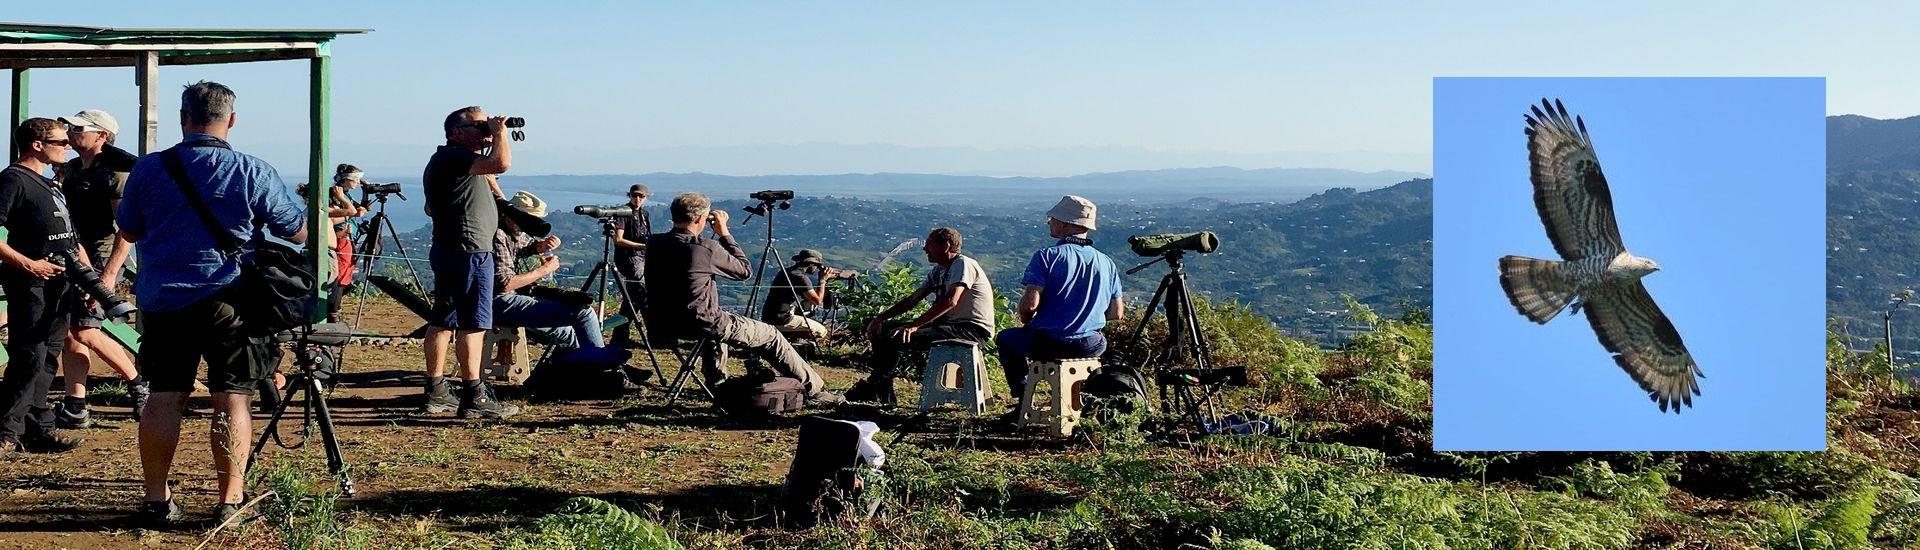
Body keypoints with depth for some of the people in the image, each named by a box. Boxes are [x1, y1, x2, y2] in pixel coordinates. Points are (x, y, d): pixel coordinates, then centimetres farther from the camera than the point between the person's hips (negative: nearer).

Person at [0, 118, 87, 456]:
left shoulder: (48, 184, 21)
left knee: (47, 360, 11)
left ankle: (37, 430, 16)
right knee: (29, 360, -9)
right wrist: (28, 265, -20)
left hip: (61, 284, 9)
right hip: (30, 286, -9)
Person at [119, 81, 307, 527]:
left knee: (164, 397, 9)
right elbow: (299, 232, 3)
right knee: (232, 399, 3)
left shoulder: (148, 169, 1)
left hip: (162, 302, 3)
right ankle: (230, 501, 6)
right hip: (230, 302, -2)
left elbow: (128, 231, 15)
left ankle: (157, 501, 14)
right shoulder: (254, 172, -6)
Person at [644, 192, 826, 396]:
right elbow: (744, 270, -3)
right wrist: (724, 232, 2)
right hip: (698, 324, -7)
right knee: (770, 336, 9)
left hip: (660, 326, 7)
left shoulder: (653, 243, 0)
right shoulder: (706, 248, -18)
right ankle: (814, 388, 16)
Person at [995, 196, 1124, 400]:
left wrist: (1026, 322, 3)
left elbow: (1030, 304, -20)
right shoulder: (1106, 262, 3)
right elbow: (1116, 314, 7)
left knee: (1006, 338, 27)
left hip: (1047, 344, -4)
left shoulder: (1047, 256, -12)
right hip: (1090, 347, 4)